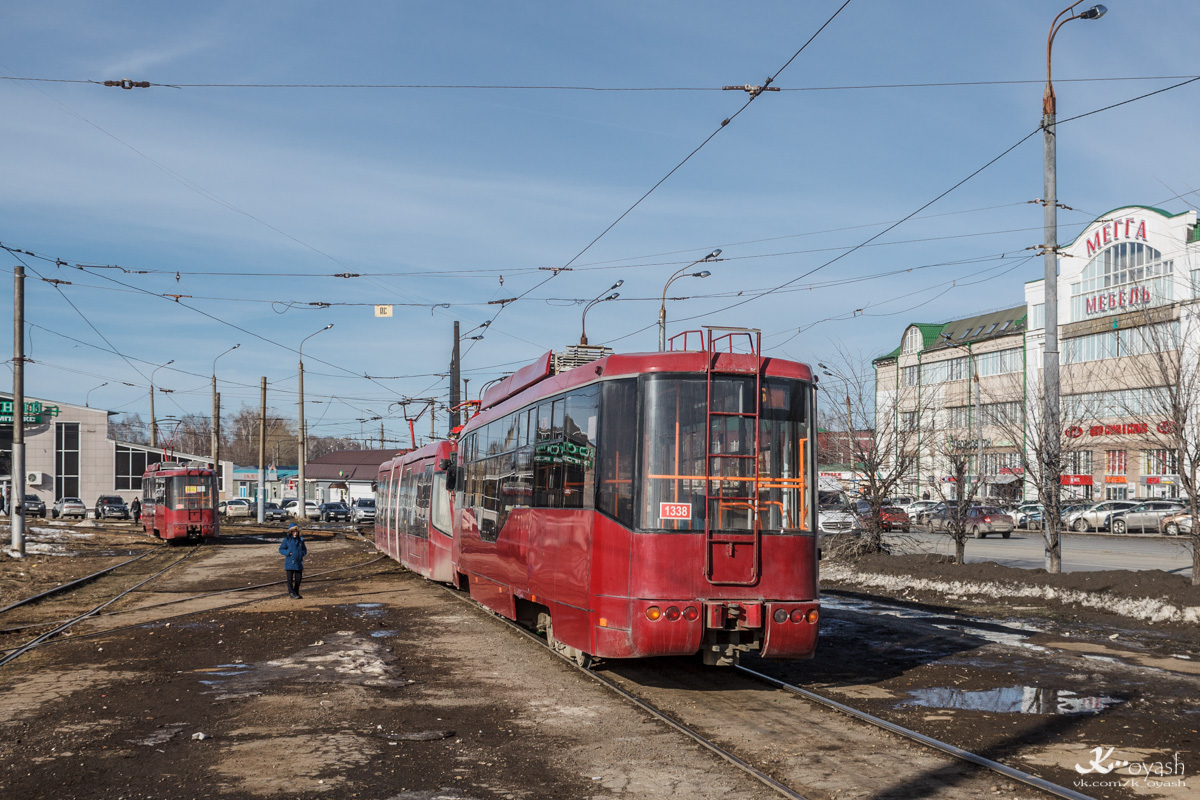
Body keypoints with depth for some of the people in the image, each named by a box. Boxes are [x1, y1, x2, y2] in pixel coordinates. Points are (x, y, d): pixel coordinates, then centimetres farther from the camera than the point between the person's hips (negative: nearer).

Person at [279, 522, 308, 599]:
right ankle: (291, 593, 7)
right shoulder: (287, 540, -3)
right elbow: (281, 549, 1)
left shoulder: (300, 540, 7)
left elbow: (304, 550, 15)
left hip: (298, 563, 3)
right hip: (290, 563, -3)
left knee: (298, 578, 7)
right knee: (290, 579, -3)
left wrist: (302, 553, -7)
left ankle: (296, 592, 23)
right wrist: (287, 552, -15)